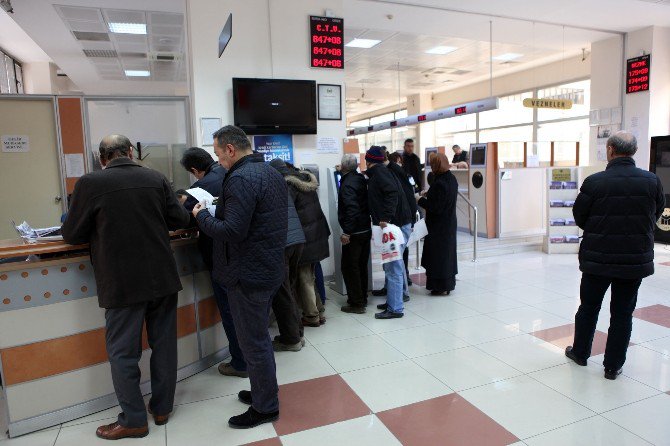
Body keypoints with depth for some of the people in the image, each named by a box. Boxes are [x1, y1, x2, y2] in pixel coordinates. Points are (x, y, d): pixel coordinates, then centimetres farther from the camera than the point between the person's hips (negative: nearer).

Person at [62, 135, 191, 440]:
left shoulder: (90, 184, -8)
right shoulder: (156, 179, 0)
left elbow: (71, 235, -1)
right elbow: (181, 220, 4)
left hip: (123, 284, -3)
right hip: (163, 278, 4)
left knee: (123, 354, 10)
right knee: (164, 344, 15)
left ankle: (133, 420, 21)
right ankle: (162, 407, 30)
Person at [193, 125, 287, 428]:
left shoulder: (241, 179, -20)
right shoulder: (271, 173, 12)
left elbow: (232, 232, -27)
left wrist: (202, 216, -10)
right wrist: (217, 212, 15)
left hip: (248, 275, -10)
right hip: (270, 268, 10)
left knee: (254, 342, 4)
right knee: (259, 337, 22)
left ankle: (265, 407, 19)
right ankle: (263, 391, 37)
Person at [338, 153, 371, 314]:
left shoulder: (347, 184, -17)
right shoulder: (361, 179, 9)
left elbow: (352, 209, -27)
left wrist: (347, 232, -25)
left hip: (354, 233, -9)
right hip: (366, 229, 9)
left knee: (349, 267, 0)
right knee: (361, 266, 17)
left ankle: (356, 303, 5)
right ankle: (362, 299, 28)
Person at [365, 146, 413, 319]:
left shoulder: (379, 172, -10)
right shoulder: (381, 172, 19)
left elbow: (392, 193, -24)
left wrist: (386, 218, -29)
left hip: (395, 225, -10)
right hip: (399, 224, 10)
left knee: (393, 267, -6)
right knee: (395, 264, 17)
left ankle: (395, 308, 0)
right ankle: (397, 298, 28)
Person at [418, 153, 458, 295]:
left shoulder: (439, 183, -24)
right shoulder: (452, 179, 4)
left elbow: (435, 207, -23)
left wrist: (420, 200, -12)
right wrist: (429, 195, 12)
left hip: (438, 225, -9)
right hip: (449, 223, 9)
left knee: (438, 253, 2)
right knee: (448, 251, 18)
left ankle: (441, 286, 11)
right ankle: (449, 281, 31)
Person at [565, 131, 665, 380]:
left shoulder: (594, 182, -14)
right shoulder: (652, 181, -6)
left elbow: (579, 217, -4)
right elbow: (657, 215, 7)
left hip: (597, 257, -1)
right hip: (636, 258, 2)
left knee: (589, 307, 16)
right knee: (623, 313, 12)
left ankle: (580, 352, 32)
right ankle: (613, 365, 20)